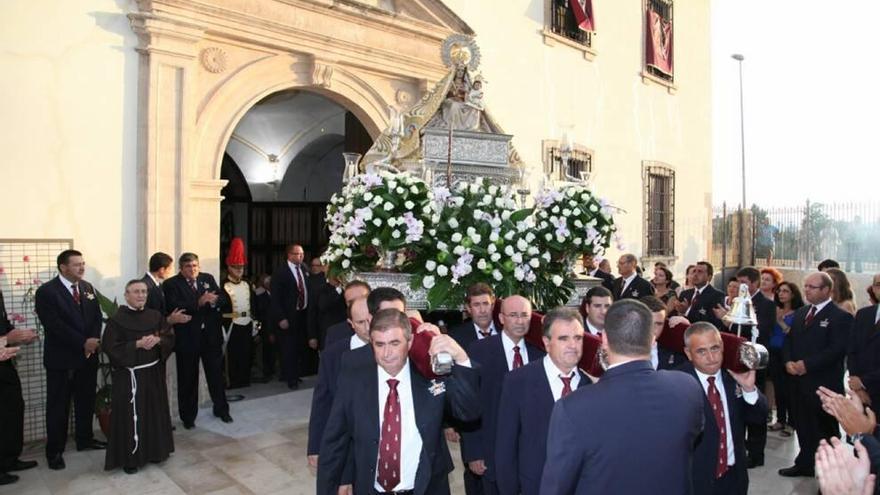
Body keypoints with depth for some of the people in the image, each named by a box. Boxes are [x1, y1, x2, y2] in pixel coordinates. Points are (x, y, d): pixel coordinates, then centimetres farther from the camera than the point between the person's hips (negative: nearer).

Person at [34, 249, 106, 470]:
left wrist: (94, 340, -11)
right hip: (61, 358, -6)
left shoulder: (87, 287, 8)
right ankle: (54, 450, 16)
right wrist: (83, 343, -19)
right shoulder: (46, 291, -12)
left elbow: (97, 317, 6)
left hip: (88, 355, 6)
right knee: (58, 405, 5)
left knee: (86, 400, 15)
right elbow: (55, 326, -19)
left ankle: (85, 438, 30)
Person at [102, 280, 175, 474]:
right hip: (129, 375, -5)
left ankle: (155, 450, 27)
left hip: (154, 372, 5)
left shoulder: (155, 316, 6)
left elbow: (170, 337, 6)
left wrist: (158, 340, -15)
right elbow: (109, 347, -13)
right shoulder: (117, 319, -8)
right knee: (131, 416, 0)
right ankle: (129, 458, 12)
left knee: (155, 412, 12)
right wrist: (137, 344, -21)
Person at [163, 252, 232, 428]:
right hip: (187, 338, -3)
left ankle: (221, 409, 31)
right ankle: (188, 416, 23)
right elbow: (173, 308, -20)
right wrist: (198, 303, -29)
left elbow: (222, 299, 2)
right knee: (188, 378, 8)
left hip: (211, 335, 4)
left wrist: (214, 300, -20)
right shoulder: (171, 284, -6)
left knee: (216, 373, 14)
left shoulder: (208, 278, 7)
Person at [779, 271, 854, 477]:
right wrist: (788, 362, -4)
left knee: (825, 429, 5)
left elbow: (837, 350, -18)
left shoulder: (840, 317, -9)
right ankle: (805, 464, 28)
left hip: (823, 383, -6)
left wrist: (807, 364, -19)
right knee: (803, 426, 15)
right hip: (799, 380, 6)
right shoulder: (800, 313, 14)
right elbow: (789, 341, 14)